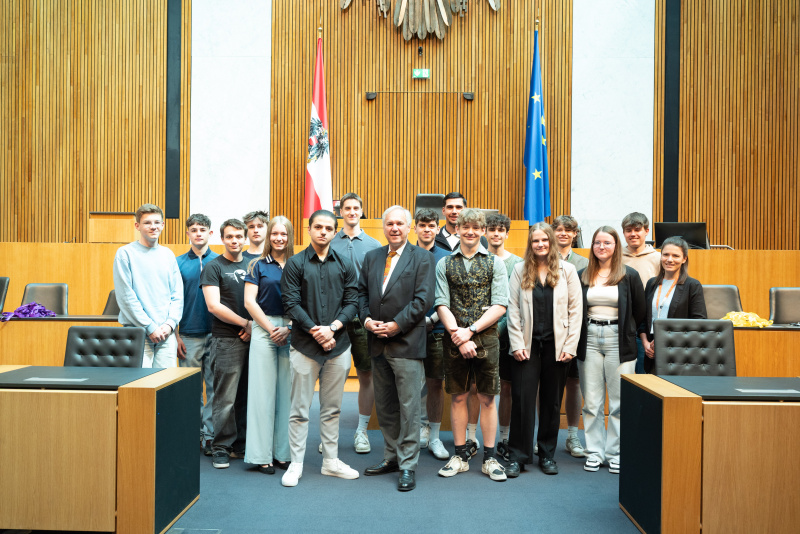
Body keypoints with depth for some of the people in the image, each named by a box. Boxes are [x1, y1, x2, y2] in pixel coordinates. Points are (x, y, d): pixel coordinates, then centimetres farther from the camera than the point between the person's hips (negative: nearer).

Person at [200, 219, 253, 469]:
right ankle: (222, 446, 10)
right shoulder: (213, 267, 0)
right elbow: (214, 306, -9)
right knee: (225, 397, -1)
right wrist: (246, 323, -10)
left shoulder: (252, 265, 15)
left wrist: (254, 328, 0)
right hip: (227, 339, -4)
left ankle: (242, 441, 21)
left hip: (251, 337, 5)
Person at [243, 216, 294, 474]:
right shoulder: (258, 265, 6)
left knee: (287, 391, 4)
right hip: (263, 330, -2)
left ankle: (284, 452, 13)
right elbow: (250, 301, -1)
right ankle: (261, 455, 8)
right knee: (263, 391, 0)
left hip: (292, 332, 2)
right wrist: (271, 328, -7)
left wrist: (289, 328, -8)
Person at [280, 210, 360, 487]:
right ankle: (296, 464, 16)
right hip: (304, 346, -2)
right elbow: (291, 303, -5)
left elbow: (352, 301, 3)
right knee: (300, 408, 4)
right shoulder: (295, 264, 1)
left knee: (332, 408, 12)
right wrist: (315, 330, -14)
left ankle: (331, 461, 24)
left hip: (338, 345, 3)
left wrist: (333, 327, -12)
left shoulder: (344, 264, 8)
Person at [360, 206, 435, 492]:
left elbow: (423, 298, -10)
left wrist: (397, 325, -16)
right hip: (378, 343, 6)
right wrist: (367, 319, -5)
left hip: (407, 343, -5)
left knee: (409, 407, -1)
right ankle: (391, 457, 28)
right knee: (384, 406, 15)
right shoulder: (372, 257, 14)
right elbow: (361, 293, 13)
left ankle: (408, 465, 9)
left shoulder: (422, 258, -2)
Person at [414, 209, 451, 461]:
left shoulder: (446, 258, 4)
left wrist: (431, 319, -10)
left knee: (435, 384, 5)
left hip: (436, 329, 0)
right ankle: (420, 428, 23)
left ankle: (434, 437, 17)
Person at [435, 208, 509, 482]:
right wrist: (459, 337, -12)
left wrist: (471, 330, -13)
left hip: (486, 339, -1)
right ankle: (461, 456, 21)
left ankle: (489, 458, 17)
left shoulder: (495, 263, 3)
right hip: (454, 340, 1)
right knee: (458, 397, 9)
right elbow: (442, 305, 0)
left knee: (487, 398, 6)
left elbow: (499, 306, -4)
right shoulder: (444, 264, 6)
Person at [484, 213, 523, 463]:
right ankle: (469, 436, 14)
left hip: (505, 333, 0)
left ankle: (504, 440, 16)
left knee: (506, 387, 5)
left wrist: (500, 328, -10)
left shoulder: (517, 263, 4)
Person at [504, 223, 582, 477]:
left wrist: (570, 346, -4)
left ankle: (547, 454, 22)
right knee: (522, 399, -1)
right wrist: (517, 344, -5)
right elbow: (513, 310, 2)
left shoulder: (567, 270, 4)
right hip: (527, 345, 0)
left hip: (556, 346, 0)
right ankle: (518, 456, 10)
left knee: (552, 401, 8)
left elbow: (575, 310, 2)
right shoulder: (520, 271, 4)